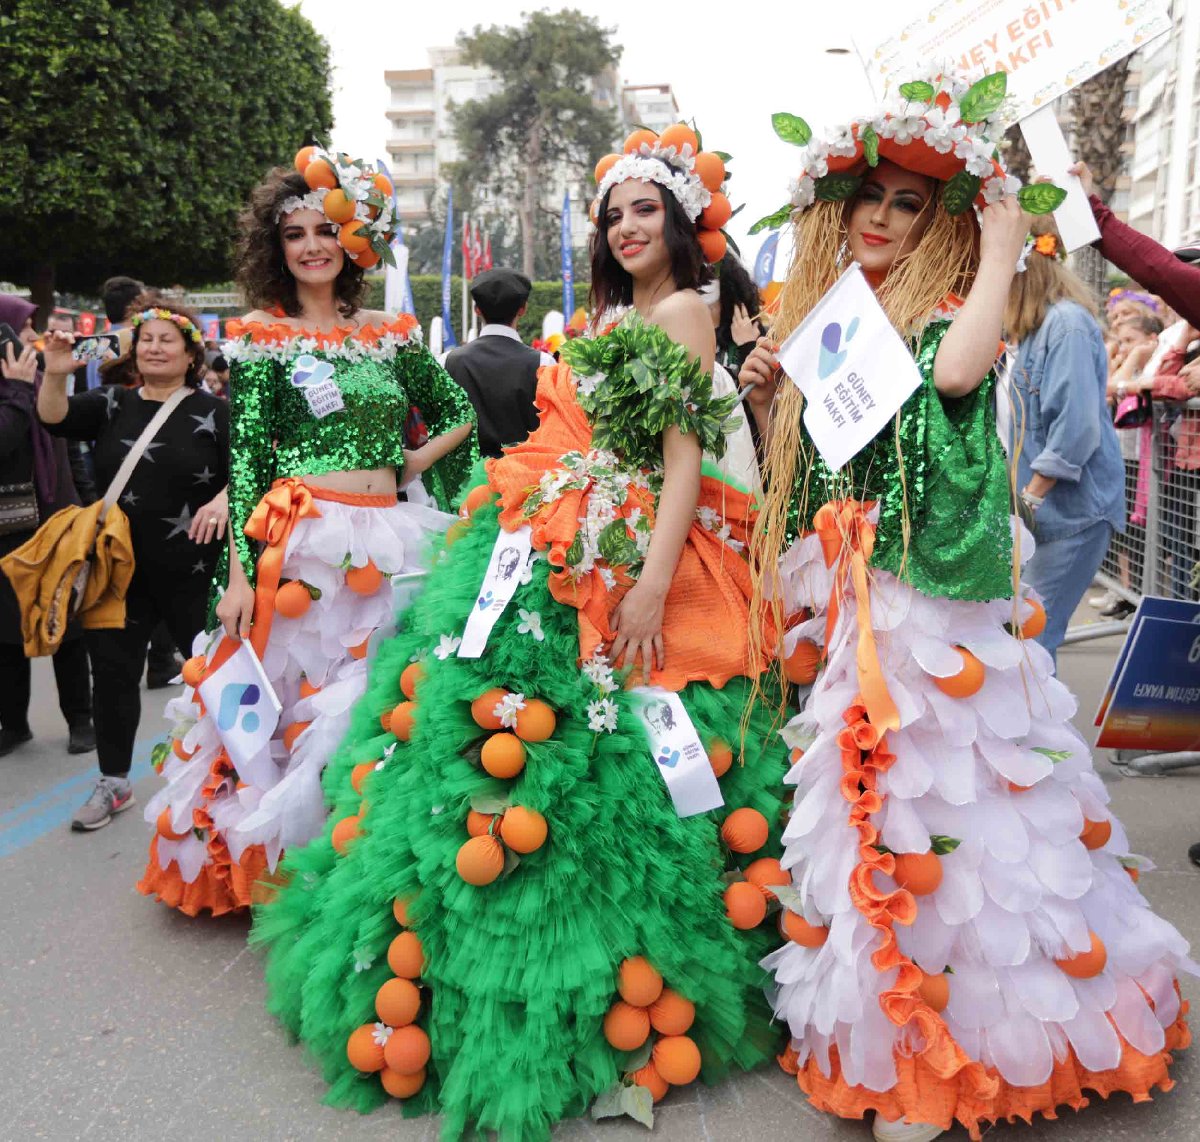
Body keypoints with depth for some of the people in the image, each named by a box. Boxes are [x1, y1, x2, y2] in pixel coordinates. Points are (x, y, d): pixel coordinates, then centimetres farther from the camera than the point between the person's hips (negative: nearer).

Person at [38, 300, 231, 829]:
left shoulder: (213, 413, -2)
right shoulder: (111, 404, 8)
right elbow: (55, 419, -7)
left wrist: (224, 499, -26)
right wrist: (55, 375, -25)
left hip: (191, 571, -3)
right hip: (118, 568, 3)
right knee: (113, 672, 9)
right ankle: (113, 782, 24)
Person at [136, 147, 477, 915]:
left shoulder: (390, 334, 12)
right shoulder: (261, 337, 4)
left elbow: (461, 412, 21)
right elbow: (245, 459, -3)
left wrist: (417, 461, 4)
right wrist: (240, 573, -10)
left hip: (389, 545, 3)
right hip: (301, 546, -3)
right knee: (292, 694, 1)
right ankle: (275, 859, 20)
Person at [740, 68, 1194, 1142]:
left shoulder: (946, 312, -2)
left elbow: (956, 372, -28)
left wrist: (1000, 253, -14)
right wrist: (767, 396, 2)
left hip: (924, 603, -6)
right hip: (843, 605, 6)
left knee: (933, 798, -4)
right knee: (864, 799, 11)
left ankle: (940, 1053, 13)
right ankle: (882, 1029, 29)